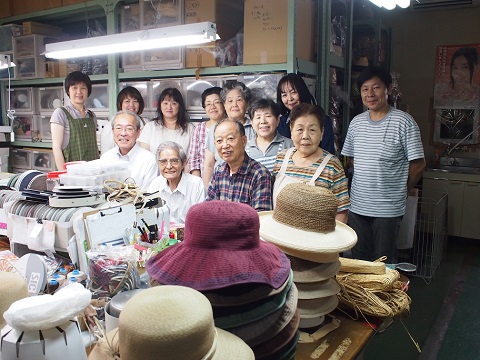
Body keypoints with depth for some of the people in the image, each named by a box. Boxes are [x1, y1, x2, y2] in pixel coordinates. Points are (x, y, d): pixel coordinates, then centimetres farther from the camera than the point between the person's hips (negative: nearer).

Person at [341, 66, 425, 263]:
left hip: (388, 208, -5)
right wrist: (366, 181, 9)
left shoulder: (403, 122, -11)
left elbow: (418, 164, -8)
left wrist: (400, 190, 2)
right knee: (358, 259, 16)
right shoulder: (356, 122, 6)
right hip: (357, 205, 5)